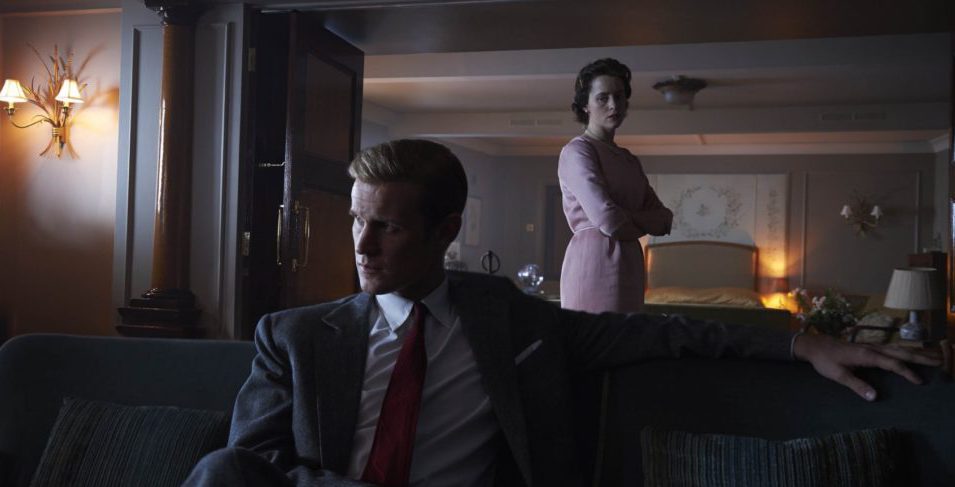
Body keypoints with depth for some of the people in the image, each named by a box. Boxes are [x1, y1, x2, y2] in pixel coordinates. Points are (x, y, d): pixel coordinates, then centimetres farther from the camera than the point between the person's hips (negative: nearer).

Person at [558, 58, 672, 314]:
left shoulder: (629, 159, 20)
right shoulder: (577, 151, -6)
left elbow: (664, 218, 13)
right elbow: (609, 221, -16)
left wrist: (629, 219, -6)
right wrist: (644, 223, 4)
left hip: (628, 267, 8)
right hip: (595, 265, -8)